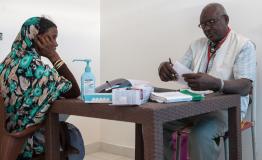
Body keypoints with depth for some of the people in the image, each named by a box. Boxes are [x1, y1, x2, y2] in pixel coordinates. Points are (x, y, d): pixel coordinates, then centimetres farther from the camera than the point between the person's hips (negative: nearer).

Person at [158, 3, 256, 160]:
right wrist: (165, 67, -19)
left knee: (200, 135, -35)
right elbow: (178, 72, 7)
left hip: (225, 107, -5)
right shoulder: (197, 44, 14)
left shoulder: (244, 45, -4)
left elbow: (245, 87, -17)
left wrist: (214, 83, -37)